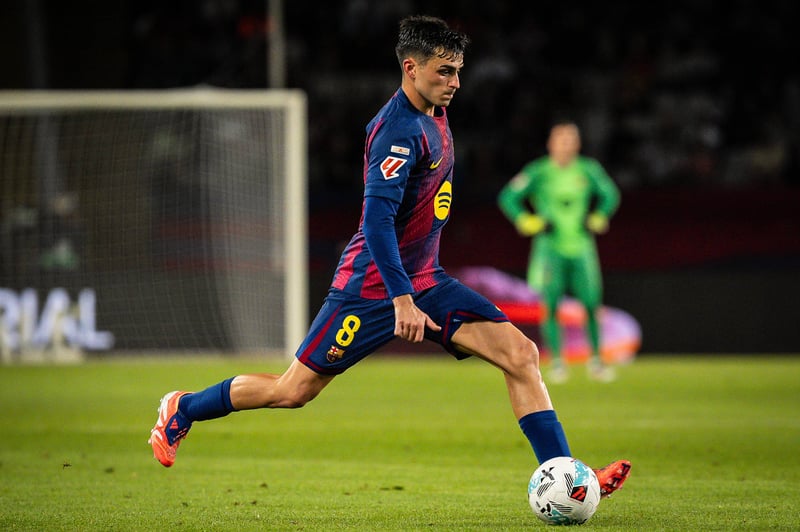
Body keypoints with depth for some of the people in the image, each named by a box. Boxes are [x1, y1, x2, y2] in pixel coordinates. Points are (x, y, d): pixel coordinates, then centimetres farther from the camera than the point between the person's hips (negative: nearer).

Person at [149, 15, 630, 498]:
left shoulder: (434, 115, 9)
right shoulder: (401, 129, -21)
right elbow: (377, 219, -27)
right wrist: (401, 299, -32)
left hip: (424, 280, 8)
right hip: (371, 289, -8)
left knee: (520, 353, -9)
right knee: (293, 391, 1)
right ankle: (183, 409, 26)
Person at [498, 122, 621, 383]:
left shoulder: (589, 170, 3)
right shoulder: (538, 172, -5)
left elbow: (609, 195, 19)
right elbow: (508, 197, -2)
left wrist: (597, 219, 5)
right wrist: (530, 223, -10)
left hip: (580, 247, 2)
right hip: (550, 247, -2)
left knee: (591, 305, 0)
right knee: (550, 305, -9)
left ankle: (595, 360, 14)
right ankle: (556, 361, 1)